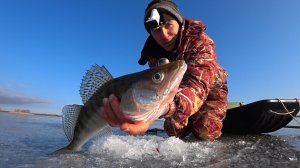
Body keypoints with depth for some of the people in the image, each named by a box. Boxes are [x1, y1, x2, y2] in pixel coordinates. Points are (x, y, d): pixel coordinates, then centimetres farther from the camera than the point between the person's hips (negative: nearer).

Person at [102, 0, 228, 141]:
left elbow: (197, 85, -51)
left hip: (211, 90, -3)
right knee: (174, 131, -6)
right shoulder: (153, 50, -17)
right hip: (178, 91, 4)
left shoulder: (200, 42, -34)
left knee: (205, 132, -20)